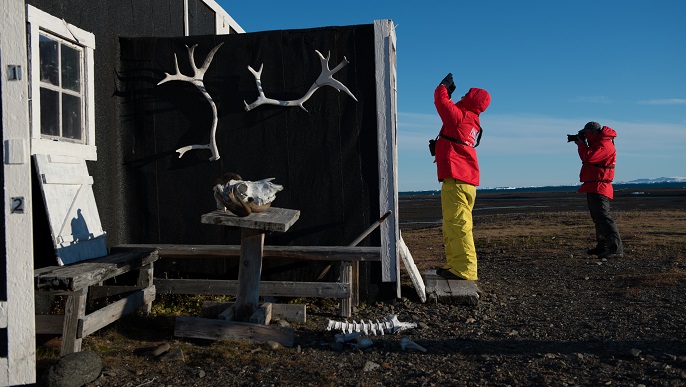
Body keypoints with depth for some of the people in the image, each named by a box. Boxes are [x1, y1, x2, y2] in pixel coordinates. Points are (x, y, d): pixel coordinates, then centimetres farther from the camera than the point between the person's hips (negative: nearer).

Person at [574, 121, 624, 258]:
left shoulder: (604, 145, -15)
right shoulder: (599, 143, 19)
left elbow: (588, 157, -24)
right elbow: (589, 157, 24)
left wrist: (581, 143, -8)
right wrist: (581, 144, 11)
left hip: (598, 187, -11)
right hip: (594, 187, 11)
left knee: (603, 217, -18)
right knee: (598, 217, 17)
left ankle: (616, 248, -24)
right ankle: (602, 247, 26)